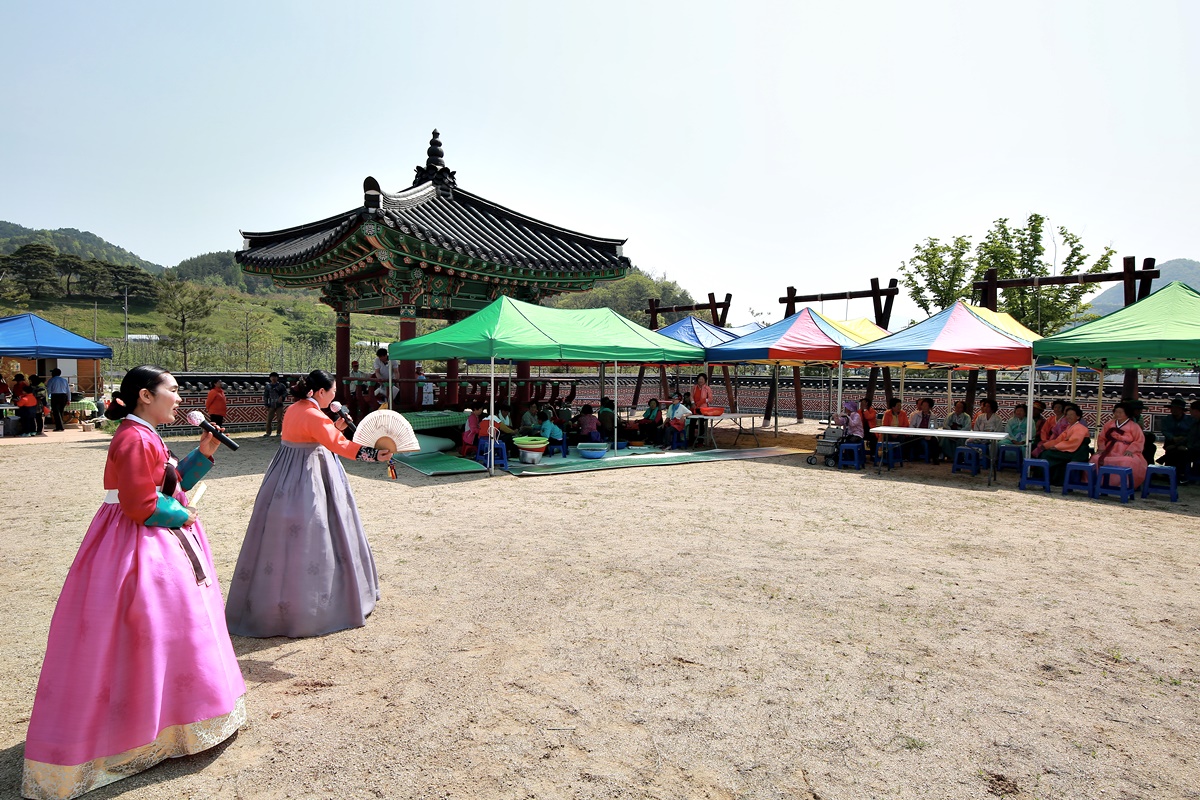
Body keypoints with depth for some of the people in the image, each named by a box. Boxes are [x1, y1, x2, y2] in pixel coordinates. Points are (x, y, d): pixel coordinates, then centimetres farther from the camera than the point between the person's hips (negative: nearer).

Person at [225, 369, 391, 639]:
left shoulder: (293, 409, 9)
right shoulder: (314, 416, -19)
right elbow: (338, 444, -29)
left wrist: (333, 428, 13)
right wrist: (373, 454, -35)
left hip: (285, 480, 9)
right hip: (307, 481, -9)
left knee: (282, 536, 16)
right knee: (307, 538, 0)